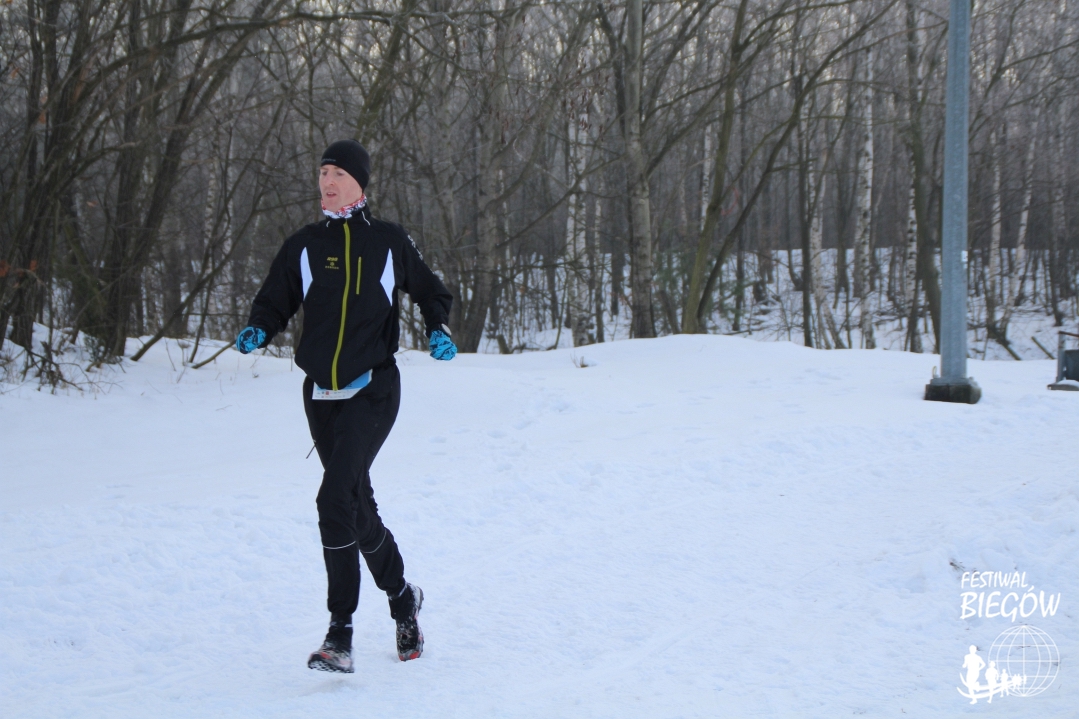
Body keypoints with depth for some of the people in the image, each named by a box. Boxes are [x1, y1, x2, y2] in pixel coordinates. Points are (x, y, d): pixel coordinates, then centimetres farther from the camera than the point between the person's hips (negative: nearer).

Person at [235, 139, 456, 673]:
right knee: (357, 506, 12)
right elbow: (274, 303, 11)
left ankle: (340, 633, -13)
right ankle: (402, 597, 35)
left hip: (373, 391, -4)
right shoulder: (303, 247, 8)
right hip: (322, 394, 4)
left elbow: (429, 291, 17)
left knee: (336, 500, -20)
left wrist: (438, 330, -1)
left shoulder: (389, 242, 3)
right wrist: (257, 332, -11)